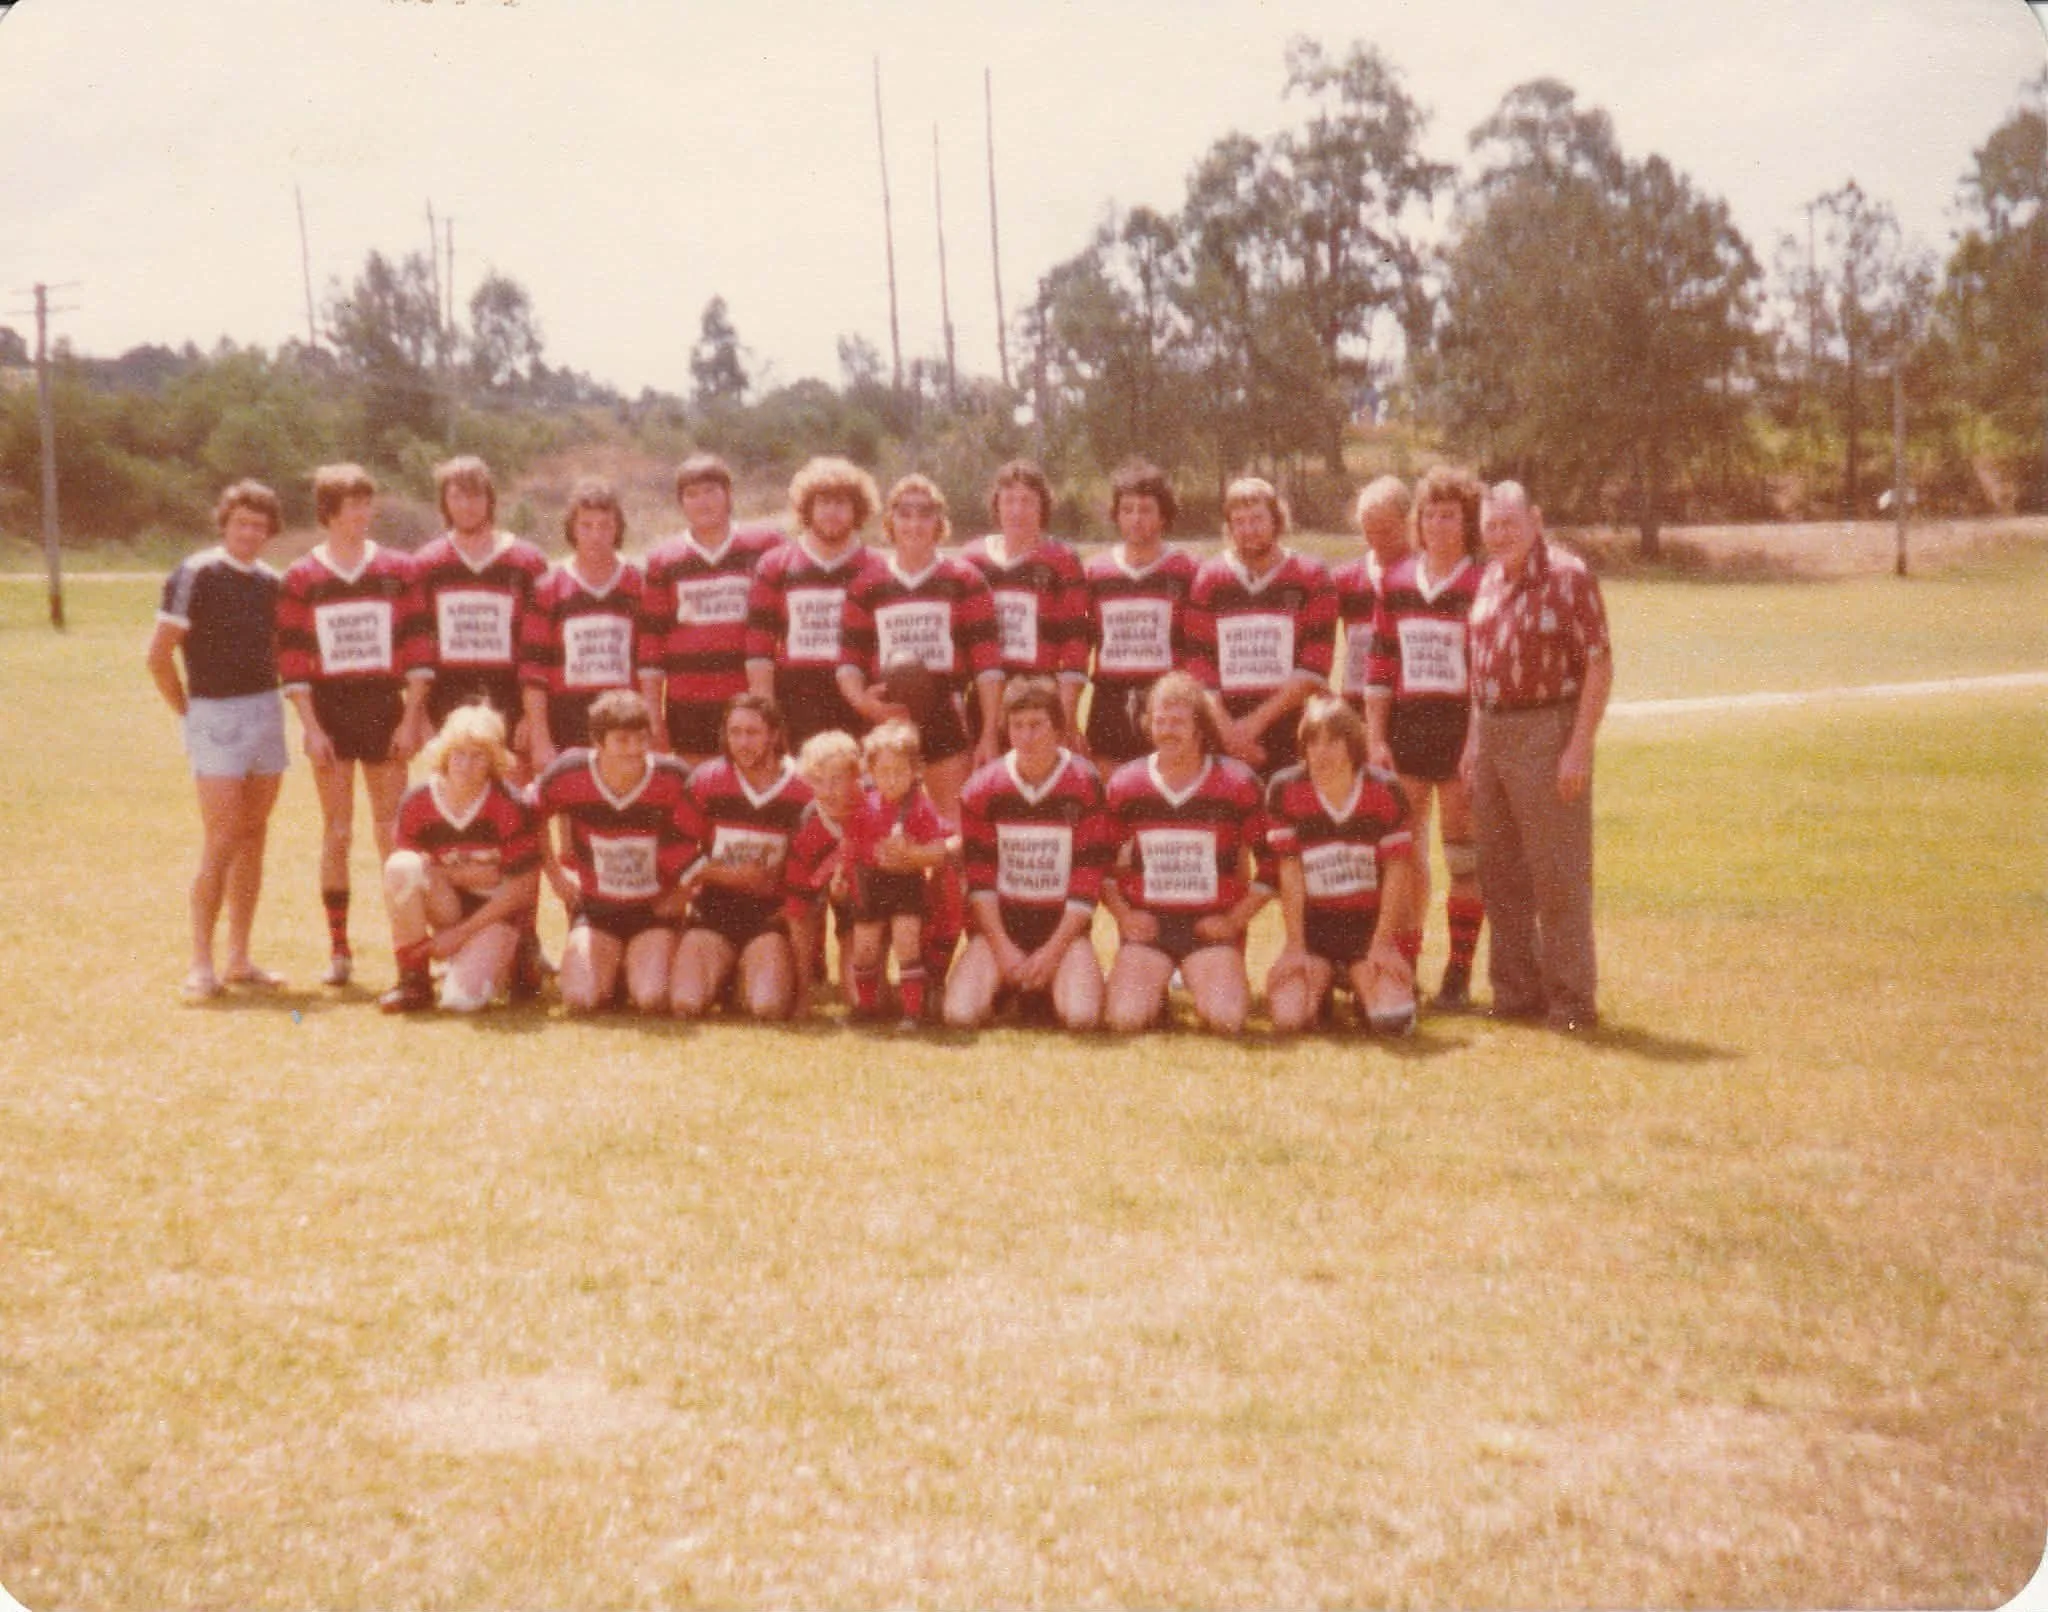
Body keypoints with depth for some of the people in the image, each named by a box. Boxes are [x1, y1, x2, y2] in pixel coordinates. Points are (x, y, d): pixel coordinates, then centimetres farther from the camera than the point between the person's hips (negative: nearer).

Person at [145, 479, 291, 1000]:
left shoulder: (269, 582, 11)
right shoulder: (196, 575, -8)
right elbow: (157, 655, -10)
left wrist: (269, 701, 11)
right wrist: (189, 712, -5)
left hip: (267, 711, 6)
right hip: (216, 716, -6)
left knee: (253, 838, 8)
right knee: (220, 844, -10)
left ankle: (239, 959, 14)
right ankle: (201, 965, -5)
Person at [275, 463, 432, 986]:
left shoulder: (398, 570, 4)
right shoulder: (301, 579, 1)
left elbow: (416, 648, 2)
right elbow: (292, 659, -1)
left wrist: (410, 719, -4)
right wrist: (311, 728, -7)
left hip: (385, 708, 0)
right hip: (329, 712, 0)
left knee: (392, 829, 1)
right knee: (337, 831, 3)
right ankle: (338, 949, 8)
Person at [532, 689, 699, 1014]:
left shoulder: (672, 778, -16)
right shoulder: (569, 775, -13)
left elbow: (691, 842, 1)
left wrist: (680, 891, -3)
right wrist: (555, 873, 7)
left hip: (654, 910, -1)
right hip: (595, 909, 1)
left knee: (652, 1001, -22)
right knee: (580, 1001, -19)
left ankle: (639, 968, 16)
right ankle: (610, 970, 18)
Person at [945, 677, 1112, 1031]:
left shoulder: (1085, 785, -5)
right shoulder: (982, 789, -1)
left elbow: (1087, 882, -7)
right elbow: (979, 880, -1)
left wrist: (1052, 952, -14)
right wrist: (1003, 949, -12)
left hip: (1063, 926, -1)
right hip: (1000, 924, 1)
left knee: (1081, 1017, -25)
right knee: (960, 1014, -22)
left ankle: (1051, 988, 10)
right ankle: (1006, 990, 13)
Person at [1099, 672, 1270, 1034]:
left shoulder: (1237, 784, -3)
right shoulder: (1125, 784, 3)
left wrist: (1236, 919, -4)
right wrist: (1122, 914, -1)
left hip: (1211, 924, -1)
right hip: (1147, 922, 1)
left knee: (1227, 1020, -22)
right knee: (1125, 1018, -21)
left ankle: (1218, 986, 13)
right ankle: (1154, 989, 13)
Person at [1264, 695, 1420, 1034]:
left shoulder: (1385, 791, -6)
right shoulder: (1285, 791, -8)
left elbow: (1397, 870, -4)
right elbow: (1290, 873, -8)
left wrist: (1382, 942, -9)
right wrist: (1295, 945, -9)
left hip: (1369, 922, 0)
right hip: (1312, 925, 0)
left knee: (1393, 1019, -20)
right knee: (1289, 1018, -20)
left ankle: (1360, 984, 17)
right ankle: (1321, 982, 17)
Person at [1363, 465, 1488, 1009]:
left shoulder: (1484, 586, -2)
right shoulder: (1396, 582, 11)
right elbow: (1380, 661, 11)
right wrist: (1375, 736, 5)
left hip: (1462, 733, -4)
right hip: (1405, 732, 4)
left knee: (1463, 858, 2)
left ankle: (1459, 973, 8)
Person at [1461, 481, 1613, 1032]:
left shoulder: (1568, 576, -11)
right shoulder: (1490, 579, 12)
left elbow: (1600, 665, -14)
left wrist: (1580, 747, -18)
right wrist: (1474, 738, 14)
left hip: (1547, 731, -7)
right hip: (1492, 732, 8)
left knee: (1559, 873, -3)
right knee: (1499, 873, 12)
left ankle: (1571, 1000, 5)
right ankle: (1515, 991, 22)